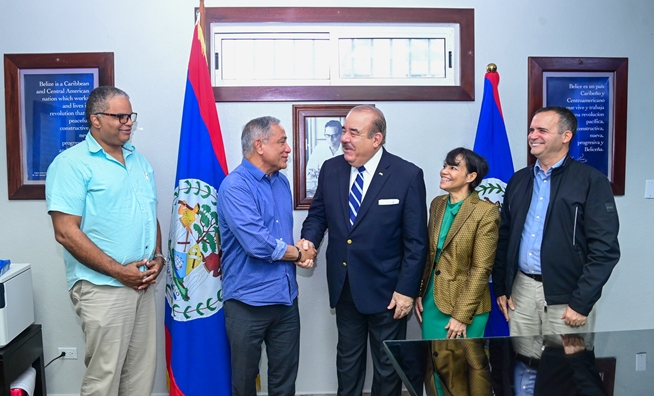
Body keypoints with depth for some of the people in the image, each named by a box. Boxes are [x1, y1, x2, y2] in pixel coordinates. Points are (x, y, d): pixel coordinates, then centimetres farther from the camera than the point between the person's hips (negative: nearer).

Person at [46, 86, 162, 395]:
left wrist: (157, 257, 2)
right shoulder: (71, 164, -9)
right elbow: (66, 233, -15)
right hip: (102, 287, -6)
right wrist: (119, 271, -15)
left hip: (143, 284, 7)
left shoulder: (139, 161, 13)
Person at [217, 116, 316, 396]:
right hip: (248, 301, -6)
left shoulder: (282, 183, 8)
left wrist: (300, 252, -3)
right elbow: (258, 244, -25)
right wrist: (299, 254, -9)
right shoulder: (234, 186, -16)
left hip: (286, 297, 6)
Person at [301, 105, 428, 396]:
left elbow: (416, 241, -12)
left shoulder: (408, 175, -14)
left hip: (386, 288, -4)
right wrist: (309, 239, -13)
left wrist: (406, 290, -13)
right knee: (347, 358, 22)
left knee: (388, 364, 16)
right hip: (343, 286, 4)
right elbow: (318, 214, 9)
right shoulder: (331, 169, -1)